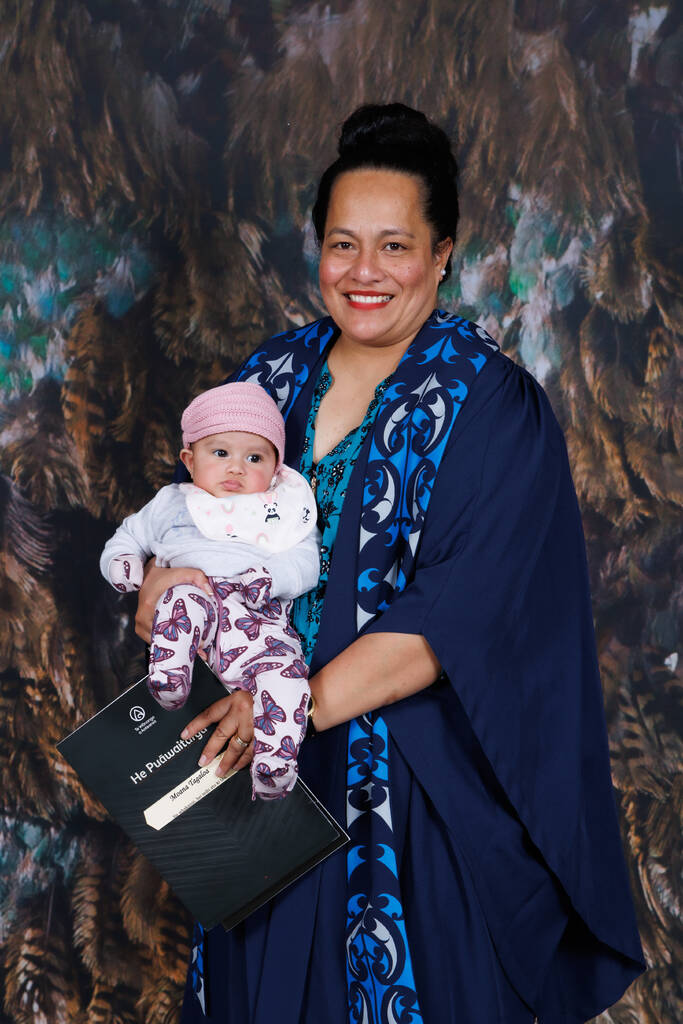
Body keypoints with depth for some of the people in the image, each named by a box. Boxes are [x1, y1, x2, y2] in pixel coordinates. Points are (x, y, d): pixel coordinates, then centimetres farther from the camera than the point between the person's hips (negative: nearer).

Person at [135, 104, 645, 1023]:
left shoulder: (496, 409, -14)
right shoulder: (275, 372, 4)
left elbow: (453, 620, -21)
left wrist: (301, 704, -27)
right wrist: (168, 573, -11)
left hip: (418, 776, -5)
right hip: (265, 749, 5)